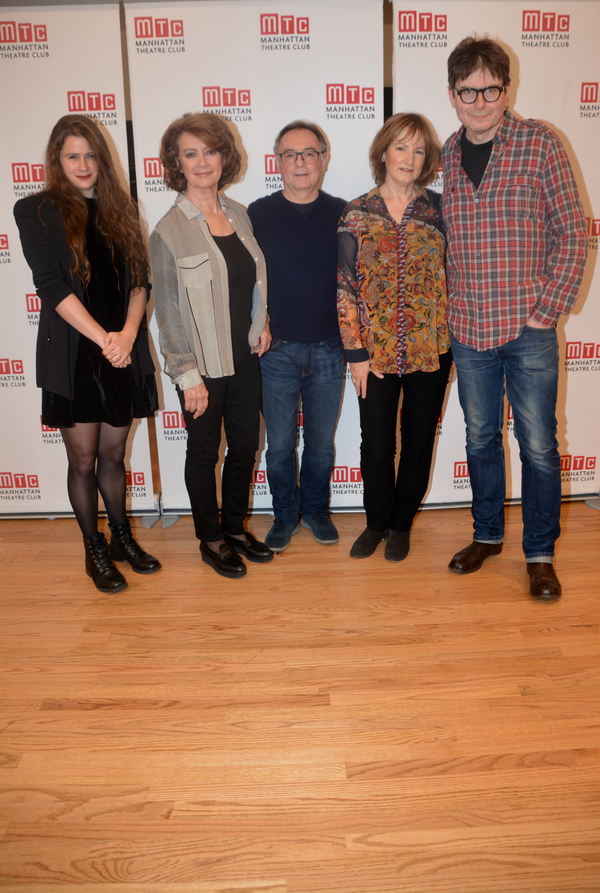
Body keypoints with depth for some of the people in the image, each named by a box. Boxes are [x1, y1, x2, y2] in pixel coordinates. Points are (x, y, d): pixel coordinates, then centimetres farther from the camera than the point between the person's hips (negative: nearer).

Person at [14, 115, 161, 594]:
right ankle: (95, 551, 23)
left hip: (124, 353, 3)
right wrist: (104, 338, -19)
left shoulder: (120, 209, 11)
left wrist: (128, 332, -13)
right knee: (84, 460, 7)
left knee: (114, 455, 15)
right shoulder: (36, 211, -1)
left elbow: (140, 279, 4)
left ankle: (122, 539, 31)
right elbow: (51, 285, -11)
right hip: (73, 356, -3)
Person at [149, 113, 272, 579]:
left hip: (246, 357, 6)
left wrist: (263, 322, 3)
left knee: (246, 444, 14)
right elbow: (167, 310, -11)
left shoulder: (239, 214, 6)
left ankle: (235, 527, 35)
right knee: (205, 451, 10)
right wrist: (188, 374, -14)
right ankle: (211, 540, 28)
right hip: (204, 365, -5)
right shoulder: (169, 230, -11)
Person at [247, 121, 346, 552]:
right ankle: (285, 515, 27)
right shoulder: (259, 214, 0)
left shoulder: (342, 214, 4)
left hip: (328, 350, 1)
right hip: (277, 351, -1)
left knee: (322, 442, 12)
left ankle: (316, 509, 33)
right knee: (280, 444, 8)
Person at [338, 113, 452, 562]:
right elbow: (346, 287, -1)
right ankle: (377, 521, 30)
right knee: (376, 444, 6)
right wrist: (356, 352, -5)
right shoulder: (357, 213, 0)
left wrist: (455, 338, 0)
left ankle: (401, 524, 30)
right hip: (377, 350, -1)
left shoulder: (440, 209, 3)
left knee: (419, 440, 10)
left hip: (431, 347, 1)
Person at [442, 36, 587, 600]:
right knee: (480, 438, 13)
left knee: (538, 445, 3)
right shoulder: (447, 154, 8)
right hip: (468, 327, 4)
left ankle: (540, 553, 18)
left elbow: (572, 232, -4)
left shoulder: (539, 143, -3)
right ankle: (487, 533, 30)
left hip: (528, 327, -3)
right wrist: (450, 304, 6)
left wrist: (550, 306, -10)